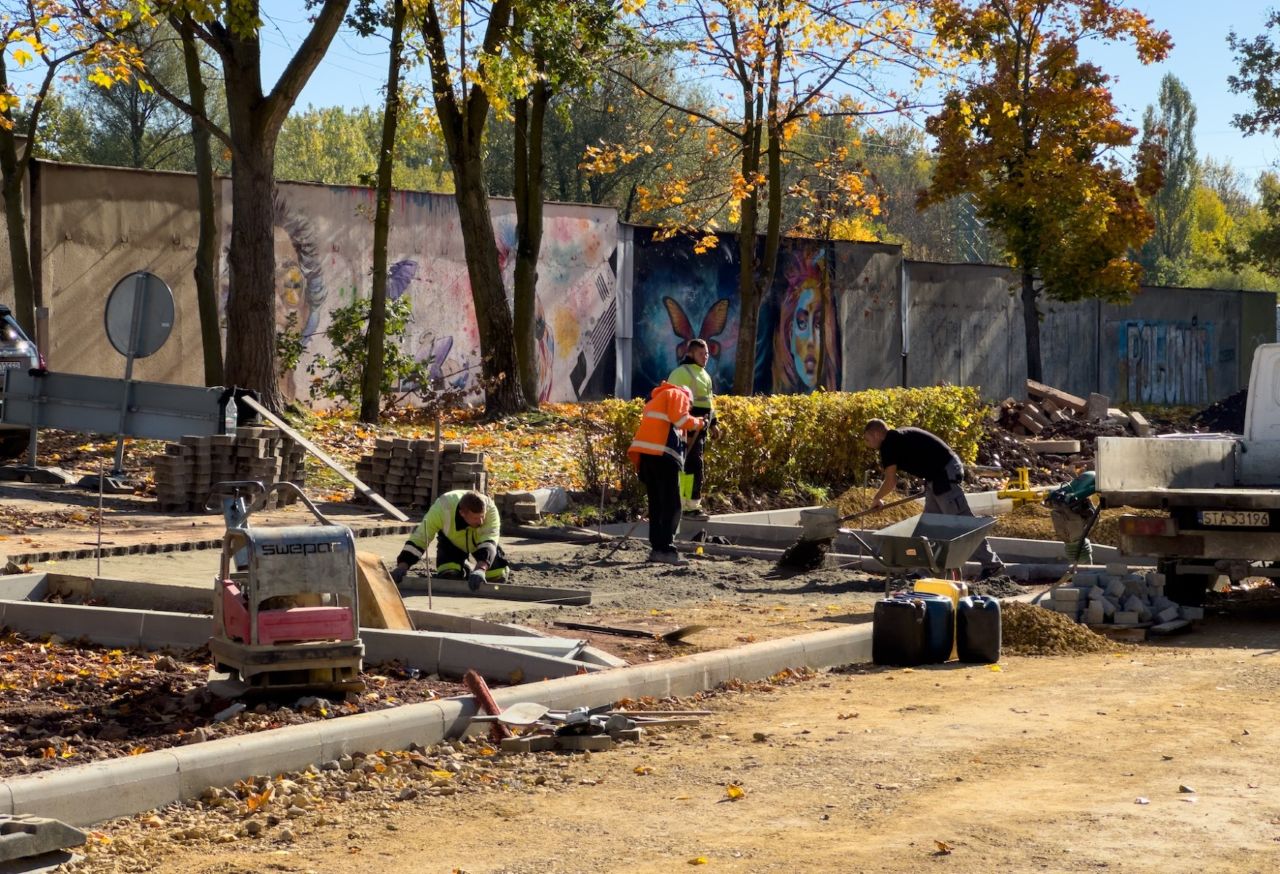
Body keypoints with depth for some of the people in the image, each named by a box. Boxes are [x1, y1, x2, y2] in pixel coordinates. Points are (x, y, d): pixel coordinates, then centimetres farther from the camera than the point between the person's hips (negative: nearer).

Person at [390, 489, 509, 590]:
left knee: (499, 575, -12)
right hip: (452, 541, -1)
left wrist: (480, 569, -68)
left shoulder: (490, 509, -42)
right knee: (448, 576, -22)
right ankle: (464, 570, 13)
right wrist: (402, 567, -47)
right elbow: (419, 538, -37)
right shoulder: (442, 508, -42)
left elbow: (489, 542, -50)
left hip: (481, 540, 1)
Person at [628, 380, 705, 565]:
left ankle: (657, 548, 12)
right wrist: (698, 423, 7)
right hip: (662, 454, -8)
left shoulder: (655, 398, 32)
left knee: (656, 505, 13)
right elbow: (680, 420, -12)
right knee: (672, 506, -8)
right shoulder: (677, 395, 7)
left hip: (644, 453, 8)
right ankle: (667, 549, -14)